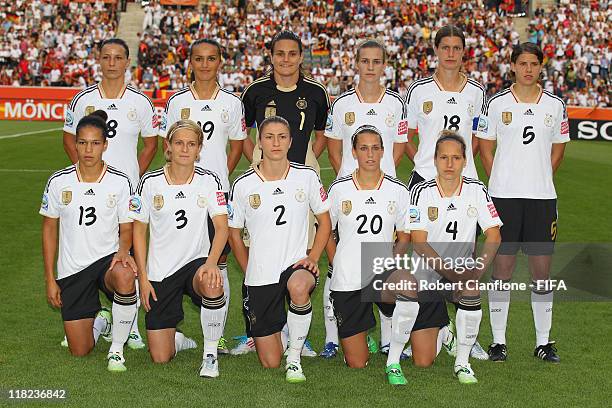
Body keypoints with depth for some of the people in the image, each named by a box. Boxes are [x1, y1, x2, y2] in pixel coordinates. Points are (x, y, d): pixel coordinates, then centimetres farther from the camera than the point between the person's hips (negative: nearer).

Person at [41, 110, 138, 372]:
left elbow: (126, 229, 3)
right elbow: (49, 229, 5)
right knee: (79, 351, -1)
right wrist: (50, 279, 3)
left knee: (125, 278, -41)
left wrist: (123, 251, -21)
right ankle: (100, 322, 37)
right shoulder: (59, 182, -4)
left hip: (108, 259, -1)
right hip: (72, 269, 1)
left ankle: (117, 349, -18)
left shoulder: (120, 182, -6)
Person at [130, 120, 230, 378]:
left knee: (213, 285, -39)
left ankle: (210, 354, -17)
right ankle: (180, 341, 34)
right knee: (160, 358, -4)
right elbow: (139, 231, 4)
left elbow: (222, 227, -11)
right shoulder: (150, 182, -3)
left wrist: (211, 263, -29)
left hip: (196, 262, 0)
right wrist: (143, 277, -2)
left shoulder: (209, 181, -3)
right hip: (160, 271, 1)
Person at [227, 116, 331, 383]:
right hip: (259, 277, 0)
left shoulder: (306, 177, -1)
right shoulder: (243, 185, -3)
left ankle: (295, 358, -17)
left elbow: (324, 221, 8)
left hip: (296, 264, 0)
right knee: (269, 362, 1)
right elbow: (234, 234, 9)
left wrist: (313, 257, -5)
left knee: (298, 286, -40)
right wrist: (250, 273, 7)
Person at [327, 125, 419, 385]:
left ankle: (393, 363, -17)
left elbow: (404, 235, 10)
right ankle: (361, 332, 40)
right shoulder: (339, 189, 0)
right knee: (357, 364, 1)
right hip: (347, 281, 0)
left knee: (410, 287, -39)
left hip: (384, 272, 0)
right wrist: (340, 264, 3)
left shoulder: (397, 190, 2)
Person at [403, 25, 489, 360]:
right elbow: (406, 137, 9)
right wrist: (424, 162, 0)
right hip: (425, 181, -1)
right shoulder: (419, 90, 1)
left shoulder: (476, 92, 6)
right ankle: (441, 329, 11)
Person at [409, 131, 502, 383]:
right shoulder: (421, 192, -10)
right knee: (423, 361, -5)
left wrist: (478, 269, -22)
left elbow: (493, 236, -7)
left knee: (470, 286, -38)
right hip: (425, 275, -1)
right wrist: (448, 271, -24)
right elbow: (419, 244, -14)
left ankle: (463, 362, -18)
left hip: (461, 266, 1)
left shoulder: (476, 190, -4)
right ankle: (443, 332, 34)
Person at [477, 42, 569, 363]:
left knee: (542, 269, 4)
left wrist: (540, 179, 9)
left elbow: (558, 150, 15)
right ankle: (498, 341, 11)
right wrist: (501, 183, 2)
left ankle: (543, 342, 14)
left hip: (542, 196, 2)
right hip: (504, 195, -2)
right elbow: (485, 148, 6)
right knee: (503, 267, 1)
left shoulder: (555, 105, 7)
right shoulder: (497, 104, 1)